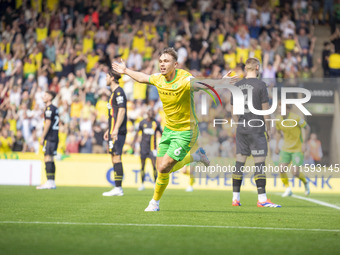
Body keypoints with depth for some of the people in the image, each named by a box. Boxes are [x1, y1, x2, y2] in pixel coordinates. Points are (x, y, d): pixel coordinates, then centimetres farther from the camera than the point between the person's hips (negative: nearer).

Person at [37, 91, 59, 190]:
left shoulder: (49, 108, -10)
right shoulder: (55, 108, 19)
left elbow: (48, 124, -16)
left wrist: (42, 137, -13)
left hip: (50, 136, -10)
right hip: (55, 136, 10)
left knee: (48, 158, -13)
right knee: (50, 160, 12)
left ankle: (49, 182, -18)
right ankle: (52, 182, 13)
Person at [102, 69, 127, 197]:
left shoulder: (119, 92, -10)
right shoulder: (114, 92, 20)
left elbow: (122, 111, -19)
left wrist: (116, 129, -24)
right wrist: (109, 130, 28)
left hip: (117, 131, -10)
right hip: (114, 130, 10)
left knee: (116, 157, -11)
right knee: (114, 158, 9)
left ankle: (118, 188, -12)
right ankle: (117, 188, 10)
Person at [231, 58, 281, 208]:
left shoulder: (237, 86, 8)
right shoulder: (260, 85, -8)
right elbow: (265, 109, -7)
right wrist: (268, 128, 3)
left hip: (241, 130, 5)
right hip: (257, 129, -5)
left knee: (239, 162, 8)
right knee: (259, 162, -5)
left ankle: (235, 198, 10)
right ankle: (262, 199, -8)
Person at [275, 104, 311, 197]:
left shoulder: (296, 118, -18)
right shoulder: (278, 119, -2)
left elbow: (307, 128, -6)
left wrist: (304, 143, -9)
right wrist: (277, 146, 10)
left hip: (298, 148, -5)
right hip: (286, 148, 5)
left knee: (295, 173, -10)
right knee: (282, 169, -12)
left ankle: (305, 182, 24)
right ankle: (288, 189, 9)